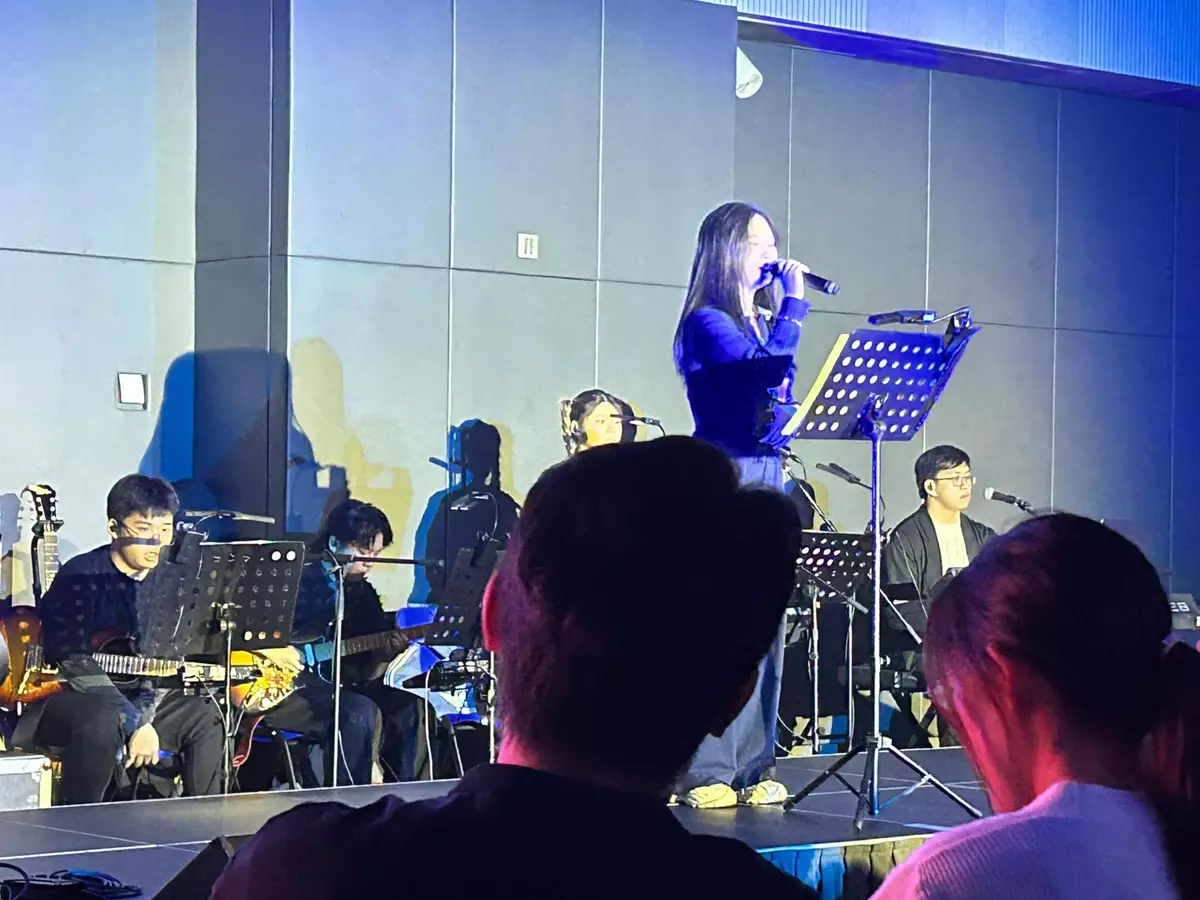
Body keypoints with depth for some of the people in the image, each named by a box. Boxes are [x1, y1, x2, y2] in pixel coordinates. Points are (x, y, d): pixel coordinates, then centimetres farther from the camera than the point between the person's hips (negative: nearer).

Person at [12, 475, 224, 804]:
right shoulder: (80, 576, -15)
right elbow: (74, 662, -23)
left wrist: (143, 713, -20)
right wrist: (134, 722, -26)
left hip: (134, 697, 7)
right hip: (66, 699, -7)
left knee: (204, 716, -5)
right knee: (104, 719, -36)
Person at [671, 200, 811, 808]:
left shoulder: (764, 322, 19)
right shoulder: (707, 322, -5)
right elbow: (763, 367, -20)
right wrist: (794, 304, -12)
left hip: (767, 475, 8)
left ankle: (752, 769, 11)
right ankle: (704, 774, -7)